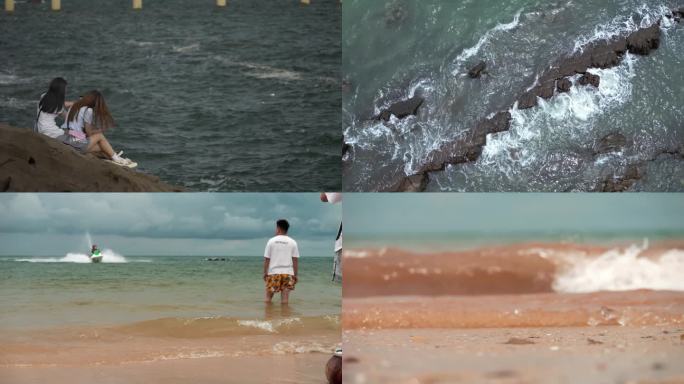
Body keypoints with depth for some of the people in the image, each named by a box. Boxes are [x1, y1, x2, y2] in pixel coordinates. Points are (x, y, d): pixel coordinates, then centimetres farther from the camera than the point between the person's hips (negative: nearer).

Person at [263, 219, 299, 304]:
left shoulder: (271, 241, 1)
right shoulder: (292, 242, 3)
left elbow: (266, 259, 1)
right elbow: (295, 260, 1)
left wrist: (265, 273, 10)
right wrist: (295, 275, 7)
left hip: (273, 272, -1)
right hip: (287, 273, 1)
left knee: (268, 297, 9)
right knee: (285, 298, 1)